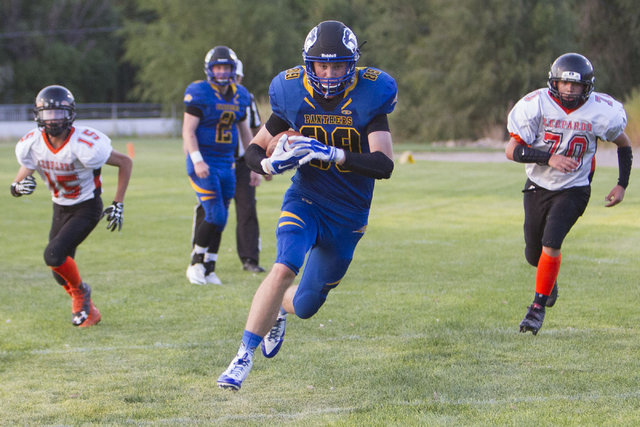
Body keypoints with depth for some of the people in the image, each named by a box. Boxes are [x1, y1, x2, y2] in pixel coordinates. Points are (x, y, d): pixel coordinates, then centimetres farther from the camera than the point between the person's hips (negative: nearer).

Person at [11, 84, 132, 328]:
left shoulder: (84, 145, -29)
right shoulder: (31, 145, -14)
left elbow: (125, 163, -16)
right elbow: (25, 171, -1)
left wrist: (118, 204, -15)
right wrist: (18, 186, -27)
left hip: (87, 208, -6)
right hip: (60, 209, 6)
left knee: (54, 255, -23)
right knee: (61, 273, 7)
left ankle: (80, 292, 7)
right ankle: (88, 311, 33)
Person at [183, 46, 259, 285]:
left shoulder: (240, 96, 8)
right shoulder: (200, 93, -10)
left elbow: (245, 132, 19)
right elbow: (188, 131, -12)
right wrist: (197, 161, -23)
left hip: (227, 164, 6)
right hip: (204, 164, -6)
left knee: (218, 220, 6)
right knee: (215, 216, -13)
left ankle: (209, 269, 16)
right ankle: (196, 263, 3)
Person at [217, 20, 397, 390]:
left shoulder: (368, 98, -14)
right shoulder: (294, 96, -8)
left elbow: (384, 165, -24)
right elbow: (254, 150, 3)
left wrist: (332, 154, -36)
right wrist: (271, 163, -21)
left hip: (349, 217, 0)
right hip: (306, 201, 0)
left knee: (307, 305, 9)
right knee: (285, 268, -28)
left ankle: (278, 311, 47)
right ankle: (244, 355, -21)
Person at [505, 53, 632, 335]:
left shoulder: (601, 111, -14)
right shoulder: (536, 105, -17)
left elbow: (623, 144, 5)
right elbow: (512, 150, -16)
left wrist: (622, 184, 0)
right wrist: (549, 158, -29)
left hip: (573, 189, -2)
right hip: (538, 187, 2)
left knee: (551, 245, -21)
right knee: (533, 255, 12)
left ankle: (539, 306, -2)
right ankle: (550, 278, 49)